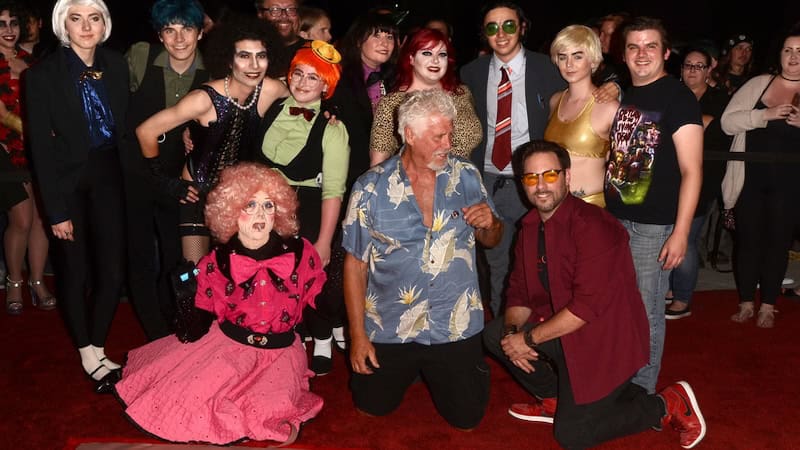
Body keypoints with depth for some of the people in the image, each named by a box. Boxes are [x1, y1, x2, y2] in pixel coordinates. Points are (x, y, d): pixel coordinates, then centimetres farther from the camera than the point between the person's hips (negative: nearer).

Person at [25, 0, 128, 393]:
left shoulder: (116, 65, -2)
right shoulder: (43, 75, -13)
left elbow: (125, 126, 5)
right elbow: (41, 147, -12)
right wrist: (57, 210, -13)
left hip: (107, 174, 3)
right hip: (66, 179, -3)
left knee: (113, 269, 1)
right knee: (75, 269, 7)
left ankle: (97, 348, 20)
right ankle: (88, 355, 24)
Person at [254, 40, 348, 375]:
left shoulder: (331, 129, -12)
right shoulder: (272, 112, 3)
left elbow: (333, 191, -15)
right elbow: (255, 165, 14)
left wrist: (324, 241, -17)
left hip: (309, 215, -4)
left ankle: (322, 344, 31)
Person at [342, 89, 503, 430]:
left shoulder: (466, 176, -3)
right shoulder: (371, 188, -9)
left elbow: (491, 240, 9)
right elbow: (355, 264, -5)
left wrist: (490, 224, -16)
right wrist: (357, 334, -5)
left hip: (456, 327, 1)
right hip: (389, 328, 0)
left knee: (466, 418, 8)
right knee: (372, 408, 14)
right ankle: (410, 370, 44)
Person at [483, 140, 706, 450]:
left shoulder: (591, 225, -23)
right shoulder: (530, 226, 5)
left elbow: (588, 304, -28)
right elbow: (519, 292, 6)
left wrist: (529, 338, -22)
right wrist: (512, 331, -15)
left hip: (603, 340, -8)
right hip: (561, 329, 8)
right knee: (494, 334, -2)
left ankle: (667, 405, 7)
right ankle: (555, 399, 14)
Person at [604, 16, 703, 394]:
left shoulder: (677, 97, -8)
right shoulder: (621, 95, 11)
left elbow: (691, 170, -12)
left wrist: (681, 232, -17)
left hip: (652, 225, -6)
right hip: (613, 217, 6)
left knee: (645, 313, 3)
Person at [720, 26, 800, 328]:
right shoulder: (758, 84, 1)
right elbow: (727, 122, -6)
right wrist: (765, 115, -20)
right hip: (750, 179, 0)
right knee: (747, 240, 7)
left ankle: (768, 305, 24)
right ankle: (746, 303, 22)